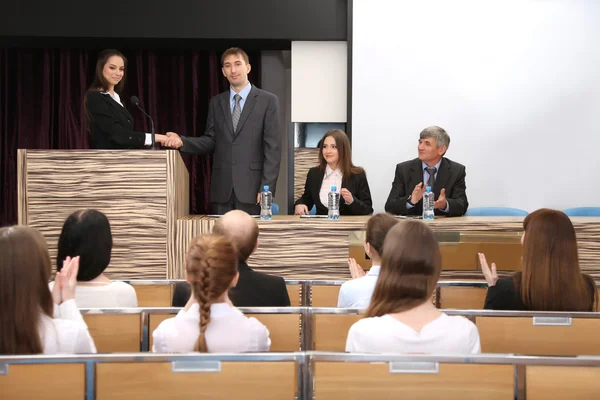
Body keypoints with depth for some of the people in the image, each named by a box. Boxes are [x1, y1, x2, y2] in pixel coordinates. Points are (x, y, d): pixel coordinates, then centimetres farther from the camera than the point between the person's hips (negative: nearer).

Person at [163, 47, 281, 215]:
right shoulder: (216, 102, 14)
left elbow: (273, 148, -4)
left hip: (251, 187, -4)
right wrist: (182, 141, -6)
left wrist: (267, 188, -11)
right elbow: (211, 142, 12)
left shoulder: (268, 100, 1)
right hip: (222, 188, 4)